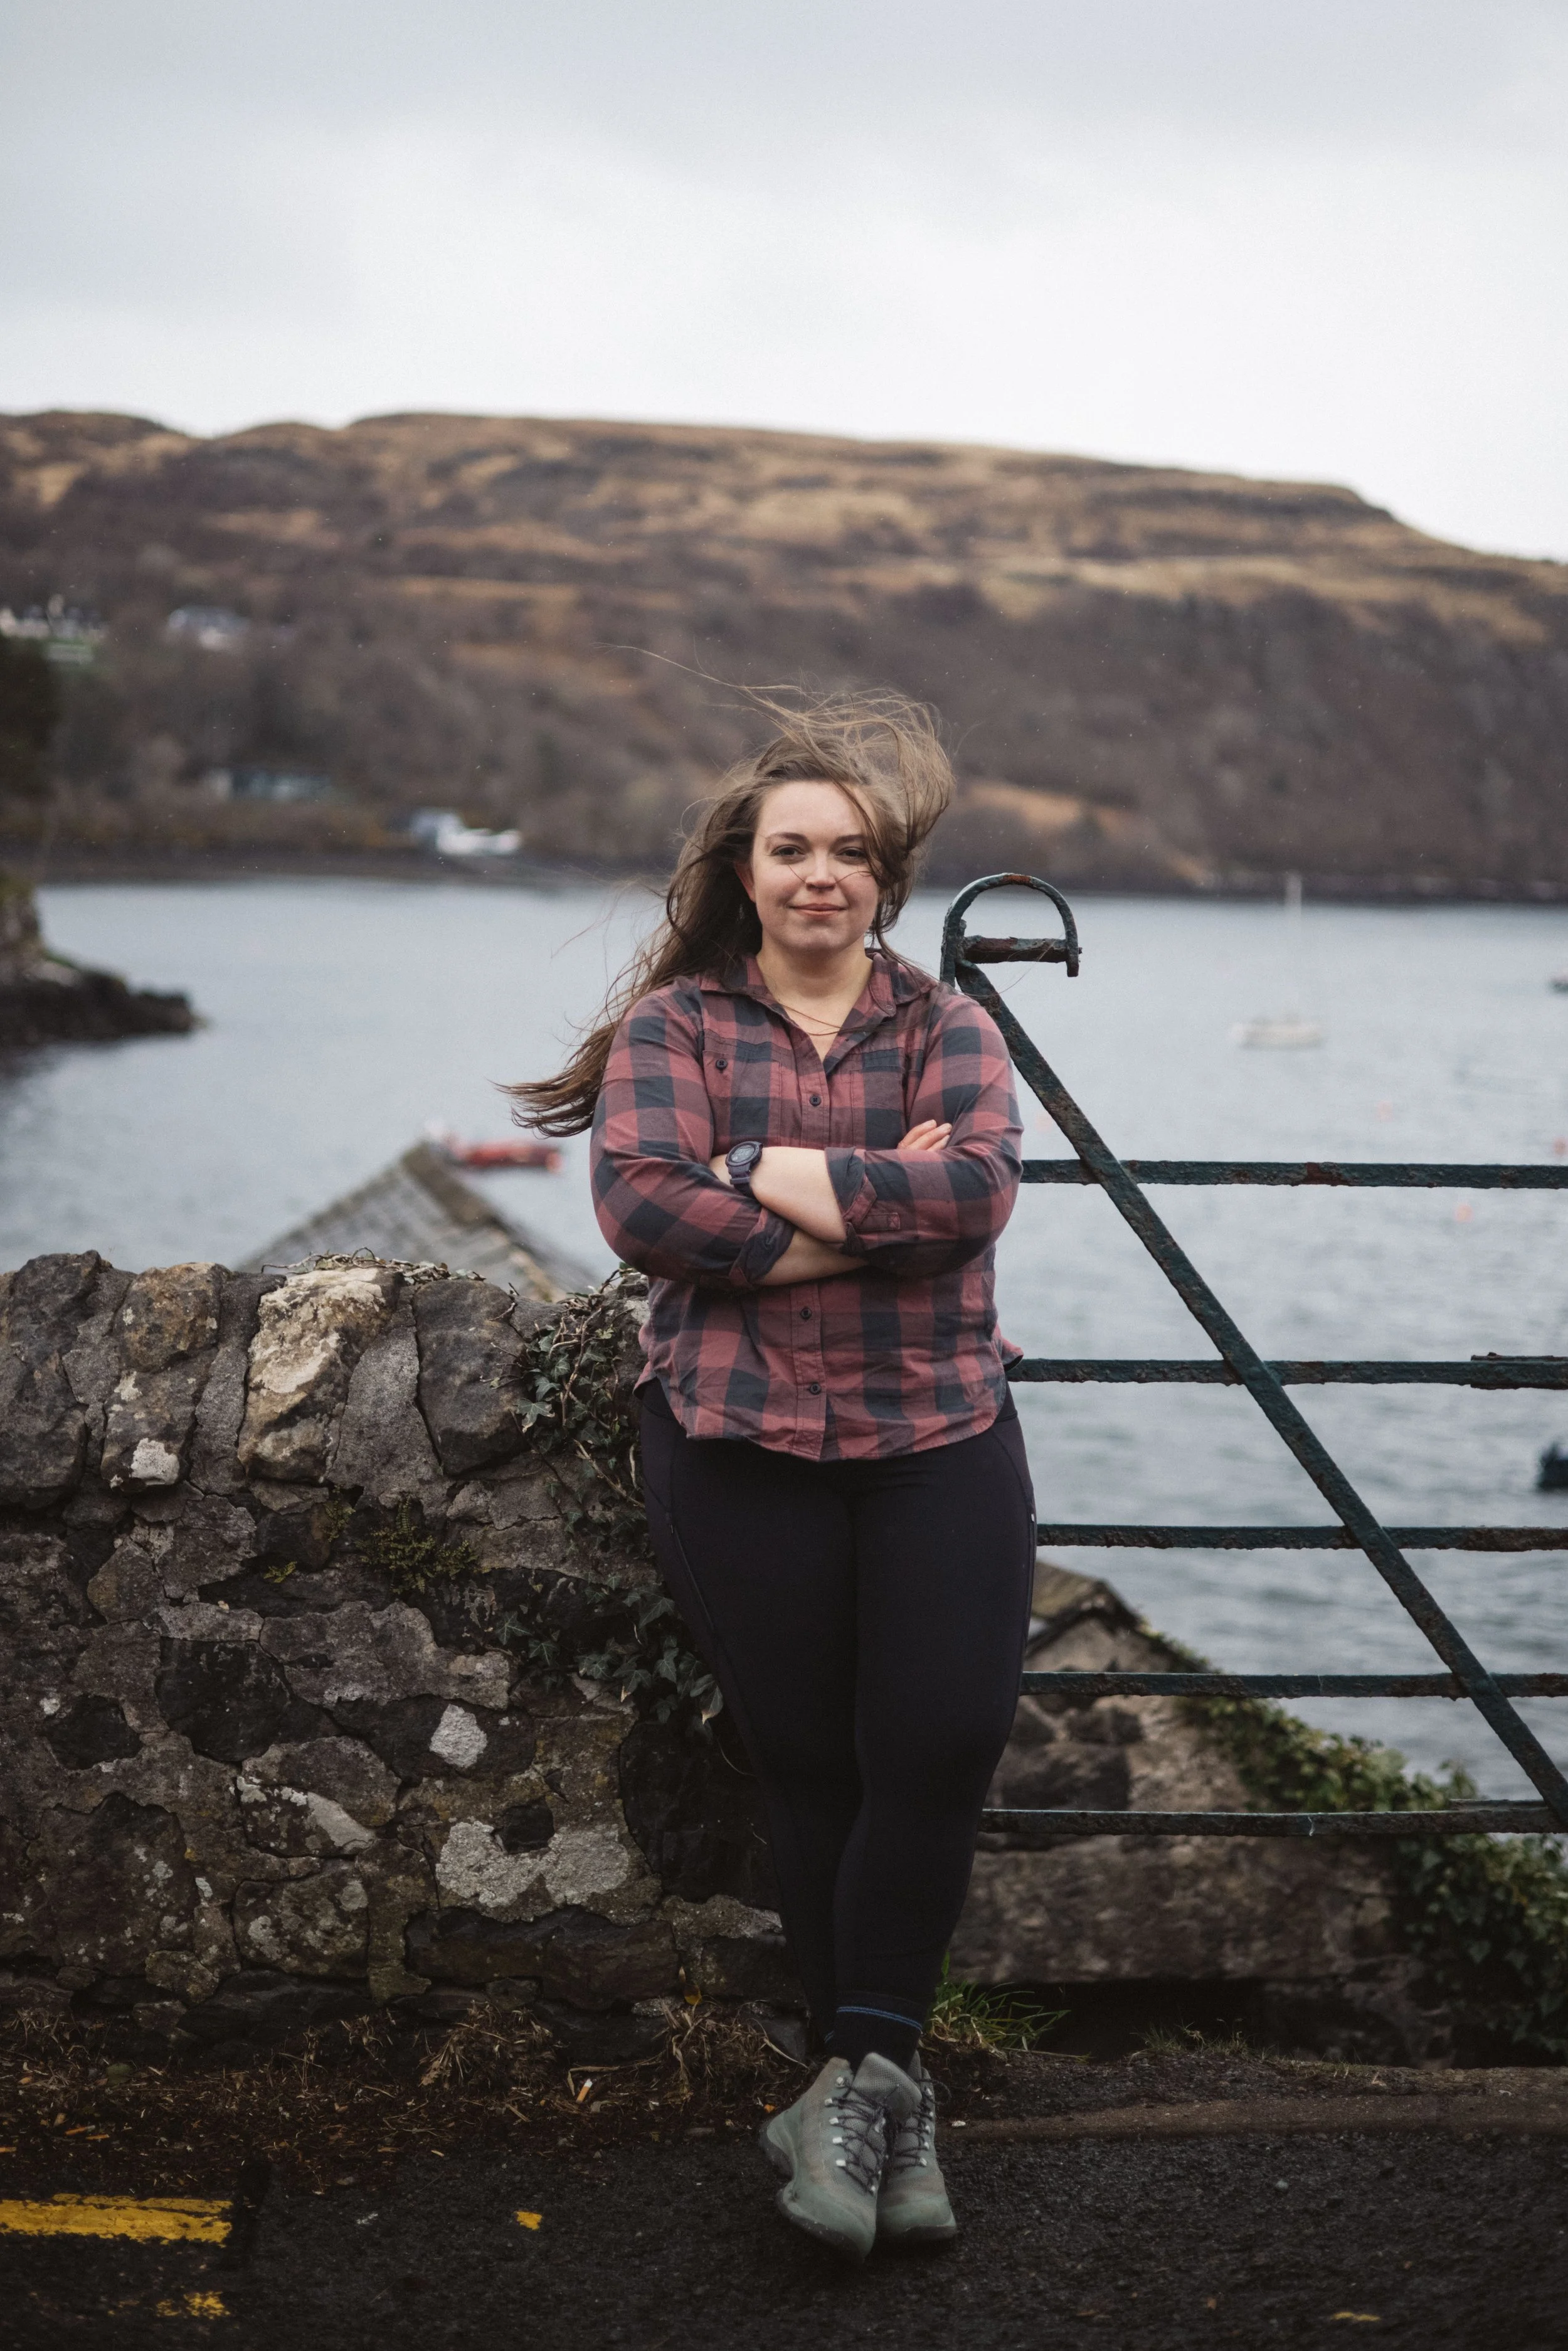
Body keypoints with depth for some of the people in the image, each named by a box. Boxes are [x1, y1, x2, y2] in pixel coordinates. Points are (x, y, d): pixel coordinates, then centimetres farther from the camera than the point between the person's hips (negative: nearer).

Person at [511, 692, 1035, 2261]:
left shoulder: (947, 1029, 10)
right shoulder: (676, 1023, 6)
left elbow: (977, 1187, -10)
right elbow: (641, 1204, -11)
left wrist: (771, 1170, -13)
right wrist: (877, 1217, -12)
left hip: (939, 1443, 1)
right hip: (738, 1444, -1)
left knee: (944, 1743, -10)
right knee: (806, 1765, 3)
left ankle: (857, 2077, 3)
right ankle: (885, 2092, 16)